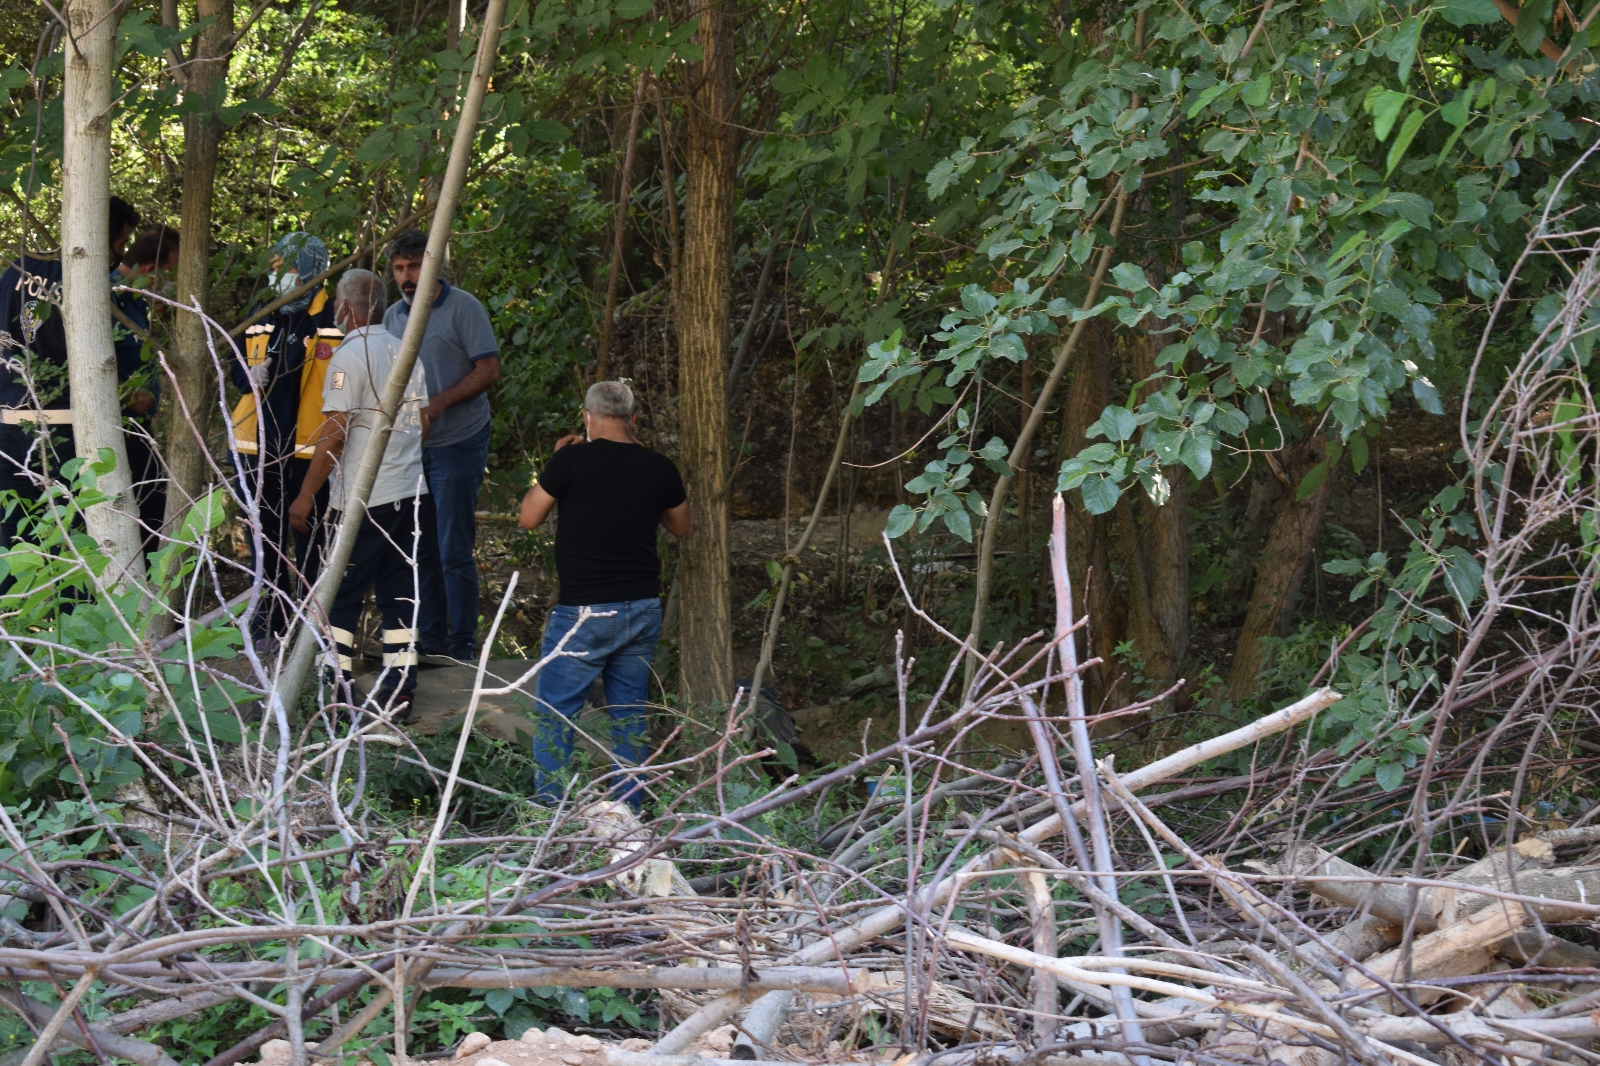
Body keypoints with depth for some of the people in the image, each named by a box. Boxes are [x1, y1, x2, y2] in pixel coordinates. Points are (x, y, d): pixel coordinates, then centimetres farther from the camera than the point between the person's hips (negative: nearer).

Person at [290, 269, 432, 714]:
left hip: (363, 498, -7)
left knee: (340, 597, 1)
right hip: (410, 492, 7)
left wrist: (306, 495, -11)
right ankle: (399, 691, 11)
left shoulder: (350, 356, -12)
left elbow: (334, 434, -15)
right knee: (399, 594, 10)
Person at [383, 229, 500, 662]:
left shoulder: (463, 307, -6)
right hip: (409, 444, 6)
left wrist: (439, 403, -20)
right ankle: (429, 639, 18)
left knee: (454, 550, -5)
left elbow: (488, 370, -11)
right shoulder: (393, 316, 12)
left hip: (456, 443, -6)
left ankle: (462, 644, 3)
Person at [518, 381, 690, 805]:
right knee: (630, 716, 13)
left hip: (584, 612, -5)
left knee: (553, 716, 4)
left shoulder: (574, 459, -11)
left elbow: (530, 517, 0)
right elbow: (681, 526, 21)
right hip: (642, 609, 5)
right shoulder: (658, 467, 3)